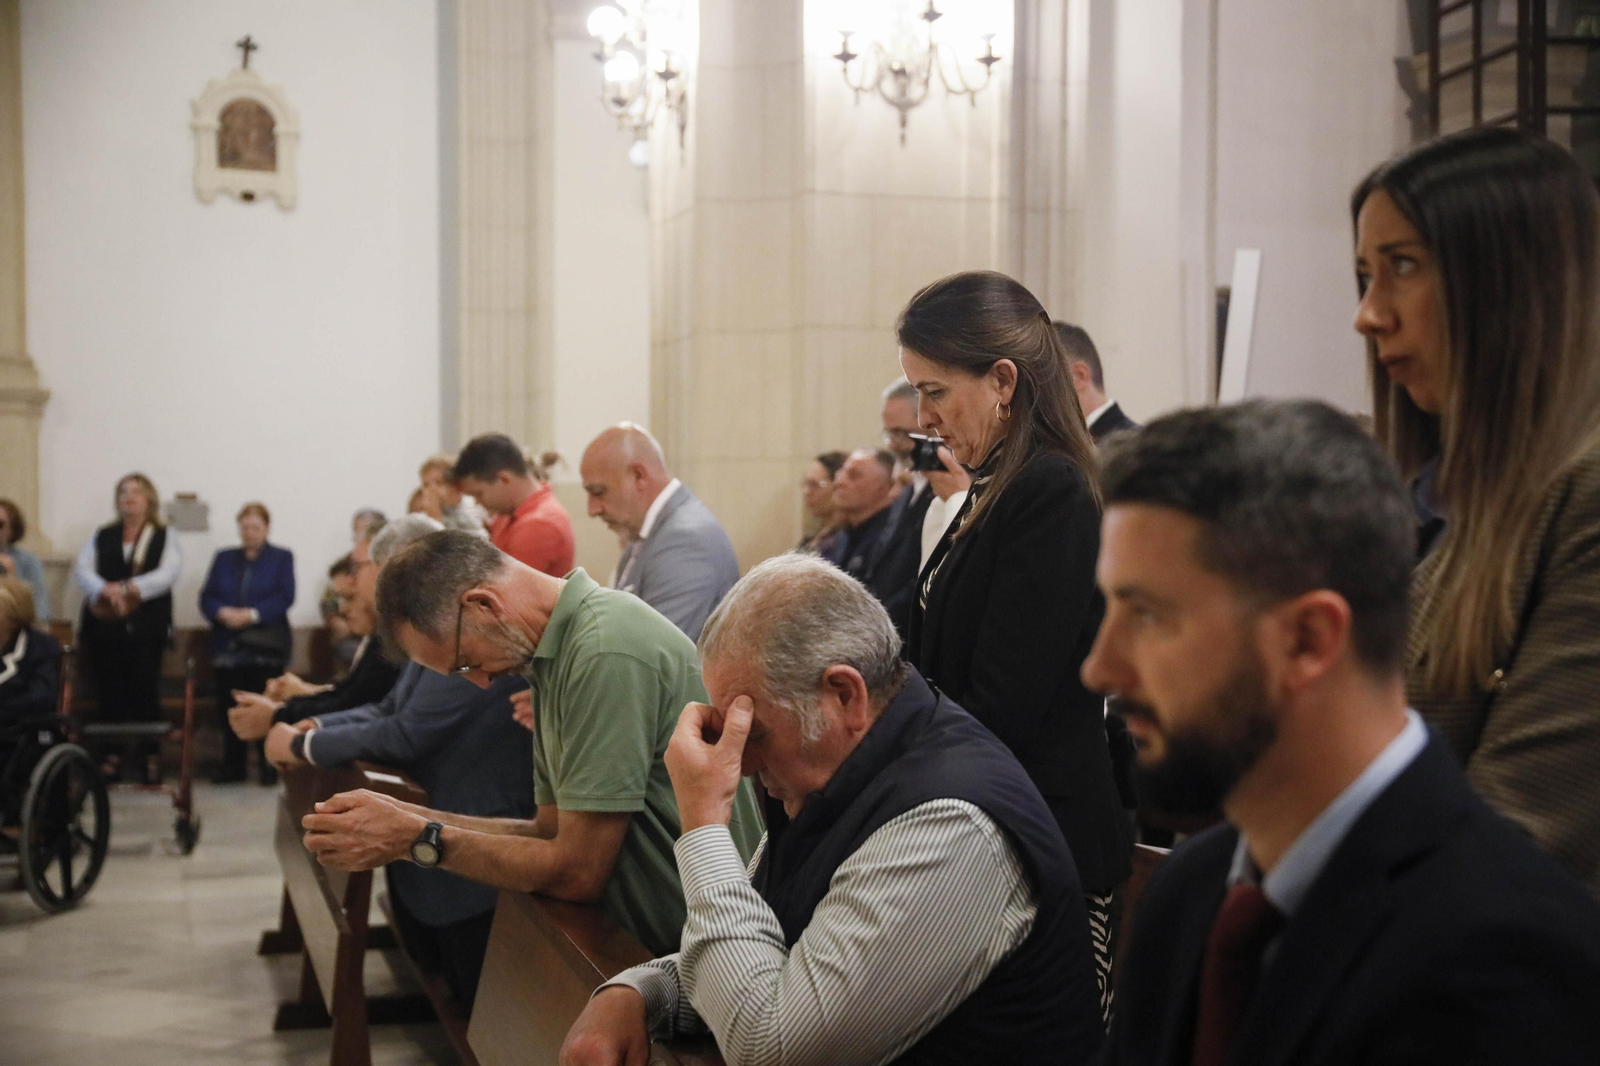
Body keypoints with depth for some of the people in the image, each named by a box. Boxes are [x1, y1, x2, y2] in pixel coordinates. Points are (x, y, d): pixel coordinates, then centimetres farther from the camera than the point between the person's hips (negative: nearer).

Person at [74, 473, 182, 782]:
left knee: (145, 695, -6)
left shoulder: (165, 537, 11)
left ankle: (149, 757, 0)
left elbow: (167, 574, -5)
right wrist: (105, 591, -17)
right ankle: (111, 757, 4)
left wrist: (127, 589, -18)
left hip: (145, 628, -2)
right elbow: (82, 570, 4)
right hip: (104, 626, 2)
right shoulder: (102, 537, 18)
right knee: (110, 695, -1)